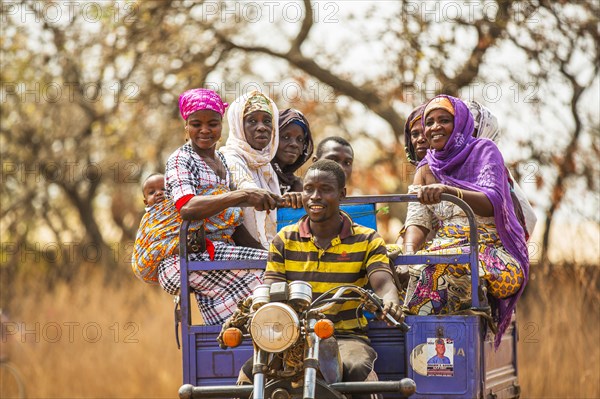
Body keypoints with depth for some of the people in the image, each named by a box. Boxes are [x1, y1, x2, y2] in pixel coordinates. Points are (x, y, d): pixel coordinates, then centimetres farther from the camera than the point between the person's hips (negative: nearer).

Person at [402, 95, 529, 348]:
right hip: (444, 249, 5)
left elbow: (492, 203, -16)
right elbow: (417, 222, 3)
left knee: (437, 273, -37)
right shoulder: (426, 170, 17)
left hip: (489, 249, -4)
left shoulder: (483, 152, 3)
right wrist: (409, 253, -22)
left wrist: (447, 191, -36)